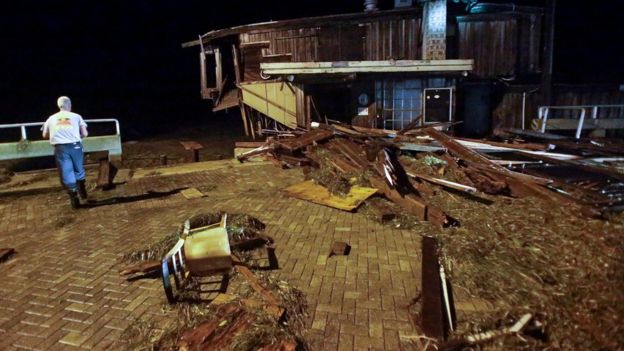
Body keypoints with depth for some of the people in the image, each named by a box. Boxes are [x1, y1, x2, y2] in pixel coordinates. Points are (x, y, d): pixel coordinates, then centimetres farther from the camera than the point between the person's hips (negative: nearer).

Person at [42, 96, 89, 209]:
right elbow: (85, 134, 4)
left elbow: (45, 135, 25)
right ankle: (82, 191, 31)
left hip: (60, 148, 0)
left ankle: (74, 196, 1)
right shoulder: (76, 116, 10)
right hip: (75, 146, 0)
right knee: (78, 170, 20)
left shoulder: (51, 118, 15)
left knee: (66, 173, 4)